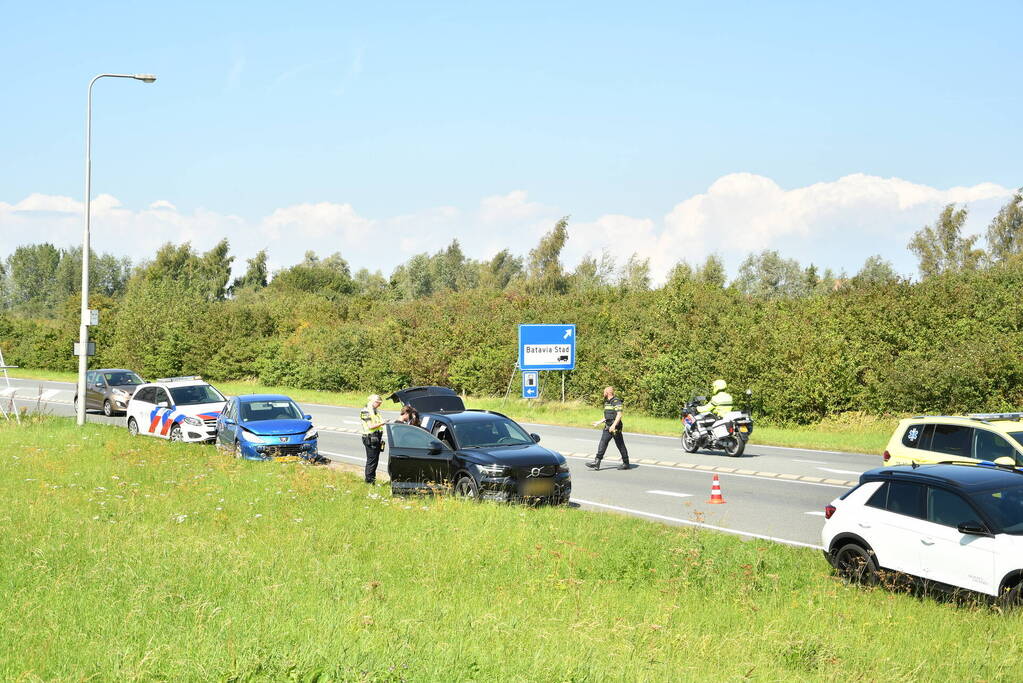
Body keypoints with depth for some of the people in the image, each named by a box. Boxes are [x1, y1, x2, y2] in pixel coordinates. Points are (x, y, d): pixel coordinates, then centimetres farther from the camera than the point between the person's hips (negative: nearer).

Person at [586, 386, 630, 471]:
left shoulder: (617, 402, -13)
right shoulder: (607, 402, 16)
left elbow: (619, 415, -21)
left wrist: (613, 425, -30)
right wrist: (599, 422, 27)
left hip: (615, 428, -8)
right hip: (607, 427, 8)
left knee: (620, 445, 2)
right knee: (602, 443, -2)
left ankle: (626, 463, 13)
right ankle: (596, 462, -7)